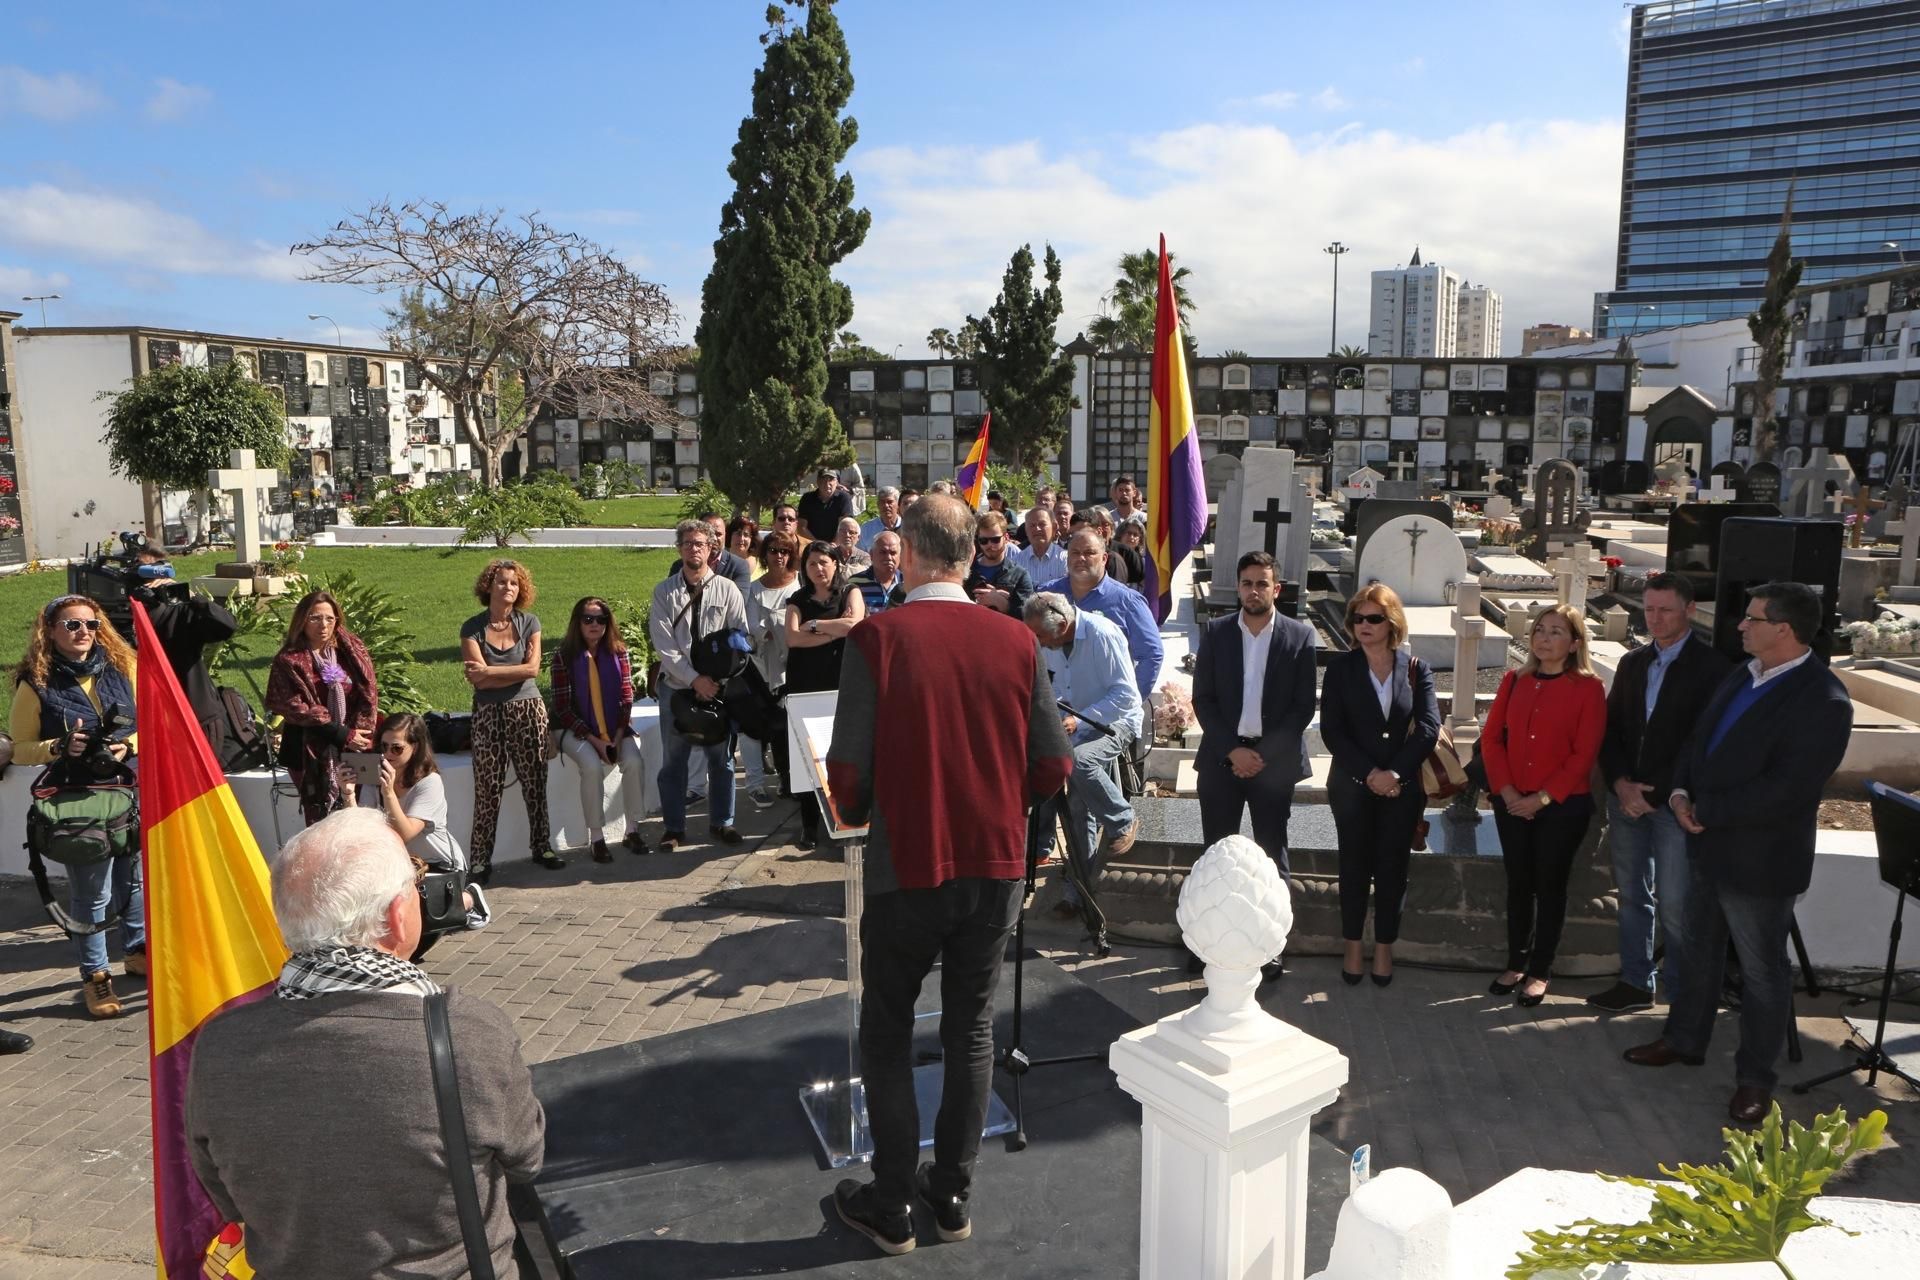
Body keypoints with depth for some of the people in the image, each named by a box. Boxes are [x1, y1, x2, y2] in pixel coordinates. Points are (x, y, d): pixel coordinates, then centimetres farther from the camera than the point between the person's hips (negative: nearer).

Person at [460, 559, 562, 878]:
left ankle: (542, 846, 21)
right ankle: (481, 859, 3)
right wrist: (516, 673, -8)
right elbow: (478, 679, -10)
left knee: (535, 782, 7)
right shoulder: (472, 628, -1)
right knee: (487, 788, -4)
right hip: (488, 714, -2)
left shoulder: (529, 623, 4)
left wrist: (490, 672, -10)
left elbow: (533, 669, -7)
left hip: (528, 711, 2)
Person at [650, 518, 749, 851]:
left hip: (719, 686, 0)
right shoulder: (664, 592, 0)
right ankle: (674, 828, 17)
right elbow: (663, 644, -7)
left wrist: (719, 679, -12)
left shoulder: (727, 590, 0)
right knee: (673, 760, 6)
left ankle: (721, 822, 22)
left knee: (721, 758, 8)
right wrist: (695, 680, -16)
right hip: (676, 685, 0)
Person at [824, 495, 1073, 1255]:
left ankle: (892, 1207, 23)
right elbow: (1053, 768, -2)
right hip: (997, 864, 3)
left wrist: (857, 812, 6)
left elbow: (849, 772, -16)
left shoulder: (879, 637, -15)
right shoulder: (1016, 641, -5)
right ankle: (954, 1195, 30)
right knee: (971, 1028, 18)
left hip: (909, 865, -3)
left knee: (887, 1033, 15)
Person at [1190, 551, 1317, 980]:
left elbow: (1303, 707, -2)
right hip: (1222, 757, 1)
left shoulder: (1300, 636, -1)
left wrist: (1264, 754, -10)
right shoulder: (1215, 632, 2)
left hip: (1274, 761, -1)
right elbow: (1202, 699, 0)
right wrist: (1232, 750, -10)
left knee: (1271, 855, 6)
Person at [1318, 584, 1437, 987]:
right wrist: (1370, 773, -15)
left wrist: (1393, 773, -16)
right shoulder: (1341, 668, -1)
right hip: (1353, 785, 0)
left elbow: (1429, 728, -6)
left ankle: (1384, 947, 21)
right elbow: (1331, 731, -7)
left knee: (1392, 867, 8)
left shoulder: (1416, 670, 0)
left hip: (1403, 787, 1)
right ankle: (1353, 946, 20)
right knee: (1354, 865, 8)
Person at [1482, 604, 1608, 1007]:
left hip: (1563, 806, -4)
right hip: (1512, 803, 4)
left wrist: (1543, 798, -15)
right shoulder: (1515, 681, 5)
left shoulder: (1588, 687, -8)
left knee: (1550, 885, 7)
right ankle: (1516, 964, 25)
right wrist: (1507, 791, -8)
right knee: (1518, 883, 12)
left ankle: (1540, 971, 18)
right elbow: (1491, 738, 3)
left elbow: (1584, 754, -11)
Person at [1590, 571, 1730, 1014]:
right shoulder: (1633, 663, 11)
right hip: (1626, 798, 6)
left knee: (1673, 906, -4)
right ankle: (1636, 982, 24)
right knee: (1632, 896, 13)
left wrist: (1654, 793, -14)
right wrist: (1620, 784, -5)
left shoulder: (1711, 667, -8)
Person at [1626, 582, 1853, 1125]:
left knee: (1761, 970, 9)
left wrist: (1704, 810, -19)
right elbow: (1699, 739, 14)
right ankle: (1684, 1039, 39)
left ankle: (1755, 1077, 25)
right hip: (1710, 846, 8)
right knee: (1699, 950, 22)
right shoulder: (1741, 677, 4)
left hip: (1759, 860, -8)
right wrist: (1680, 791, -4)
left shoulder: (1822, 702, -22)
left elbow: (1784, 791, -28)